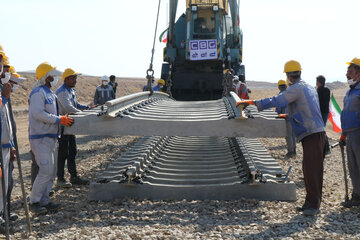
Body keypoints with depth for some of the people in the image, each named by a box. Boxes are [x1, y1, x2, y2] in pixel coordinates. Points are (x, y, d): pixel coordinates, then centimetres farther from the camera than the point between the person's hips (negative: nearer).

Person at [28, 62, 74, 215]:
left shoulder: (49, 93, 19)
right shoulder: (38, 93, -13)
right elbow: (38, 114, -24)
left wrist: (63, 119, 11)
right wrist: (59, 120, -20)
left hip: (51, 138, 10)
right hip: (41, 138, -10)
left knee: (51, 172, 11)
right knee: (46, 171, -13)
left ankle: (44, 201, 18)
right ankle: (34, 202, -3)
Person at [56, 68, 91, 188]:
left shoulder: (71, 90, 13)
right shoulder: (62, 92, -19)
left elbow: (75, 104, 25)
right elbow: (68, 107, -29)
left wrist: (87, 107, 11)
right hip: (62, 124, -9)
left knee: (72, 151, 13)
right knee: (63, 152, -4)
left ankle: (74, 176, 21)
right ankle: (60, 179, 2)